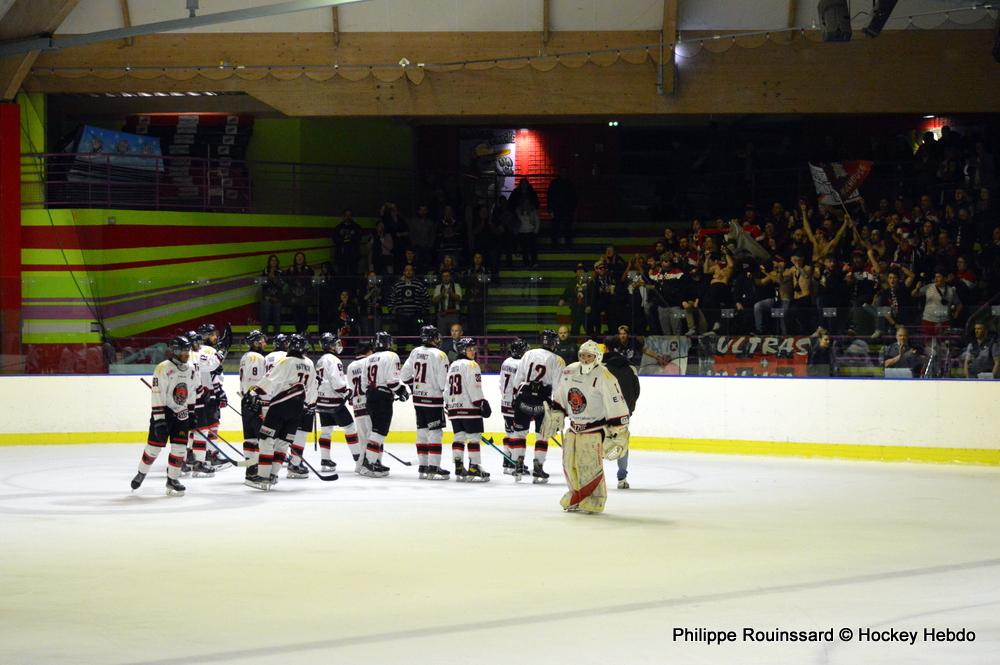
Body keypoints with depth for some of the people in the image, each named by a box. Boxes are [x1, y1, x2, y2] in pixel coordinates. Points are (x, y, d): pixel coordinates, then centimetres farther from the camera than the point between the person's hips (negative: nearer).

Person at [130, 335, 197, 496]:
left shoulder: (192, 370, 5)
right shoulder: (163, 369, -16)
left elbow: (192, 394, 15)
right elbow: (156, 396, -18)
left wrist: (192, 416, 12)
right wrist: (159, 420, -22)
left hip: (181, 415, 5)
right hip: (163, 412, -5)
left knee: (179, 447, -1)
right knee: (154, 445, -1)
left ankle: (172, 479, 10)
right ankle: (141, 473, 20)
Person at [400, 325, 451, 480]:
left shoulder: (415, 352, 5)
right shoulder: (439, 355, -16)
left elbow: (404, 375, 11)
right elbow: (444, 381, -17)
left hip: (418, 398, 7)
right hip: (433, 398, -7)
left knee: (422, 431, 12)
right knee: (435, 432, -4)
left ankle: (422, 467, 14)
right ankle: (433, 468, -7)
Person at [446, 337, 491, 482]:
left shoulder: (453, 366, 17)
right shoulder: (471, 365, -9)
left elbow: (448, 389, 21)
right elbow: (474, 388, -17)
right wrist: (483, 404, -13)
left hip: (454, 408, 8)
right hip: (469, 408, -8)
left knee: (459, 437, 9)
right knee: (474, 438, -5)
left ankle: (459, 469, 7)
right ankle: (474, 469, -8)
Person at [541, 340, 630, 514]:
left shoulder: (605, 378, -19)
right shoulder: (569, 372, 0)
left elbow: (617, 407, -19)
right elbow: (559, 398, 16)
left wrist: (618, 434, -21)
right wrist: (554, 417, 16)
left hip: (594, 429, -6)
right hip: (574, 426, 6)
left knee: (590, 466, -12)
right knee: (569, 463, 7)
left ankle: (594, 501, 1)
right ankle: (576, 496, 24)